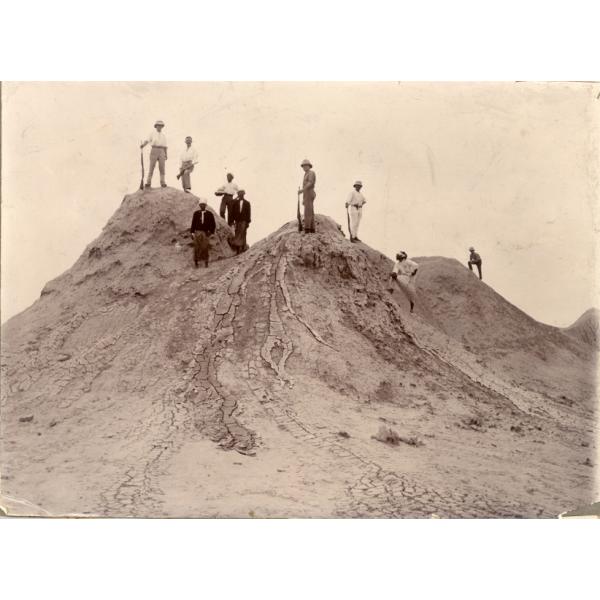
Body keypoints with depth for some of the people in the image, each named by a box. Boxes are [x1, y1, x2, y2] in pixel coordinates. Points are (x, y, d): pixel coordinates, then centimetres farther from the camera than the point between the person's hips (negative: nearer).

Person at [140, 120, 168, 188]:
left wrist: (166, 155, 6)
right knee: (152, 166, -10)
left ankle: (162, 183, -13)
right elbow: (146, 141, -3)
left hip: (161, 152, 2)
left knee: (162, 167, -9)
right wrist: (142, 145, -25)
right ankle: (148, 182, -9)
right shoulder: (152, 134, 9)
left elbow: (165, 146, 16)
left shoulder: (164, 136, 17)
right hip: (154, 151, -2)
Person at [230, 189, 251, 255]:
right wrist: (232, 221, 1)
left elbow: (248, 213, 4)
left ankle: (242, 248, -7)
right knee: (237, 234, 1)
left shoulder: (247, 203, 4)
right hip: (237, 221, 1)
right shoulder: (235, 202, 5)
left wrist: (248, 222, -1)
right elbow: (233, 212, 6)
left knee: (242, 234, -8)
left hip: (244, 221, -1)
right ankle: (237, 249, 3)